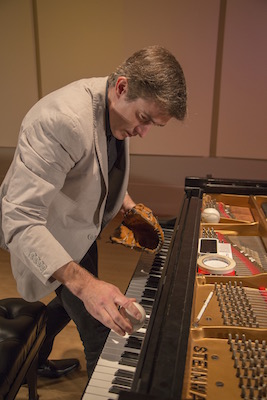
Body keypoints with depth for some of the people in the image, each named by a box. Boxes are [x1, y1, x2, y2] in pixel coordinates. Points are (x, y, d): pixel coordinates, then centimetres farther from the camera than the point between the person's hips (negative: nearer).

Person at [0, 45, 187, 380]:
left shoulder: (116, 109, -9)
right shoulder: (62, 120, -37)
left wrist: (124, 199, -1)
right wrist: (84, 283, -48)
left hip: (81, 227, 9)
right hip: (48, 237, -8)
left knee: (74, 302, 27)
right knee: (99, 329, 2)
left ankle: (34, 362, 54)